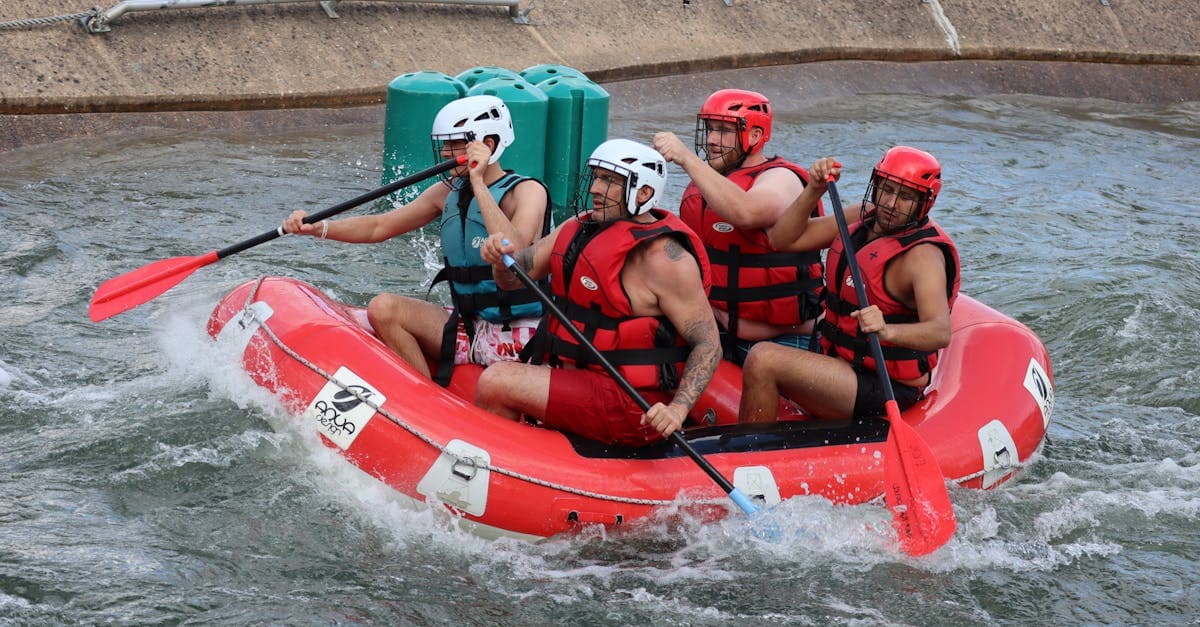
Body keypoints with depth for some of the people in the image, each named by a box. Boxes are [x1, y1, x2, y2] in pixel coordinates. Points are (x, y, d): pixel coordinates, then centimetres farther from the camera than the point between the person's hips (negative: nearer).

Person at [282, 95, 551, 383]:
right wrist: (317, 228, 0)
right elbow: (379, 226, 14)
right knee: (383, 308, -12)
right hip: (468, 326, 7)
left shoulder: (527, 191, -10)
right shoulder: (448, 192, 10)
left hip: (519, 337, -7)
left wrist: (478, 183, -24)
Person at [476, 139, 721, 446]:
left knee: (496, 383, -16)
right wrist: (501, 257, -11)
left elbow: (709, 343, -14)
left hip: (632, 408, -9)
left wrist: (678, 409, -28)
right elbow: (513, 278, 13)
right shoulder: (580, 228, 8)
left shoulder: (663, 257, -16)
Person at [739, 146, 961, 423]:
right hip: (844, 364, 9)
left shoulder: (923, 255, -19)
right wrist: (815, 190, -6)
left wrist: (887, 331, -51)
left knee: (763, 360, -21)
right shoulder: (865, 218, 5)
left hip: (883, 389, -9)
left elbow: (941, 333, -33)